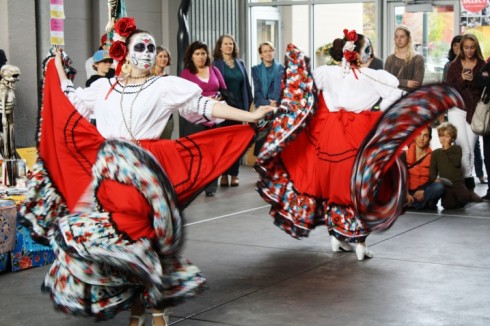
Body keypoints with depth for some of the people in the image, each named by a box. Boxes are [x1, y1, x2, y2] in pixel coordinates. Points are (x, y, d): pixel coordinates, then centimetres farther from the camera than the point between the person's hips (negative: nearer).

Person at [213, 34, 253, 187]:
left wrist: (248, 103, 5)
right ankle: (224, 174, 8)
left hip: (238, 106, 3)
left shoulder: (240, 63, 12)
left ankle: (234, 174, 9)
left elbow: (246, 84, 11)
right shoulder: (216, 64, 0)